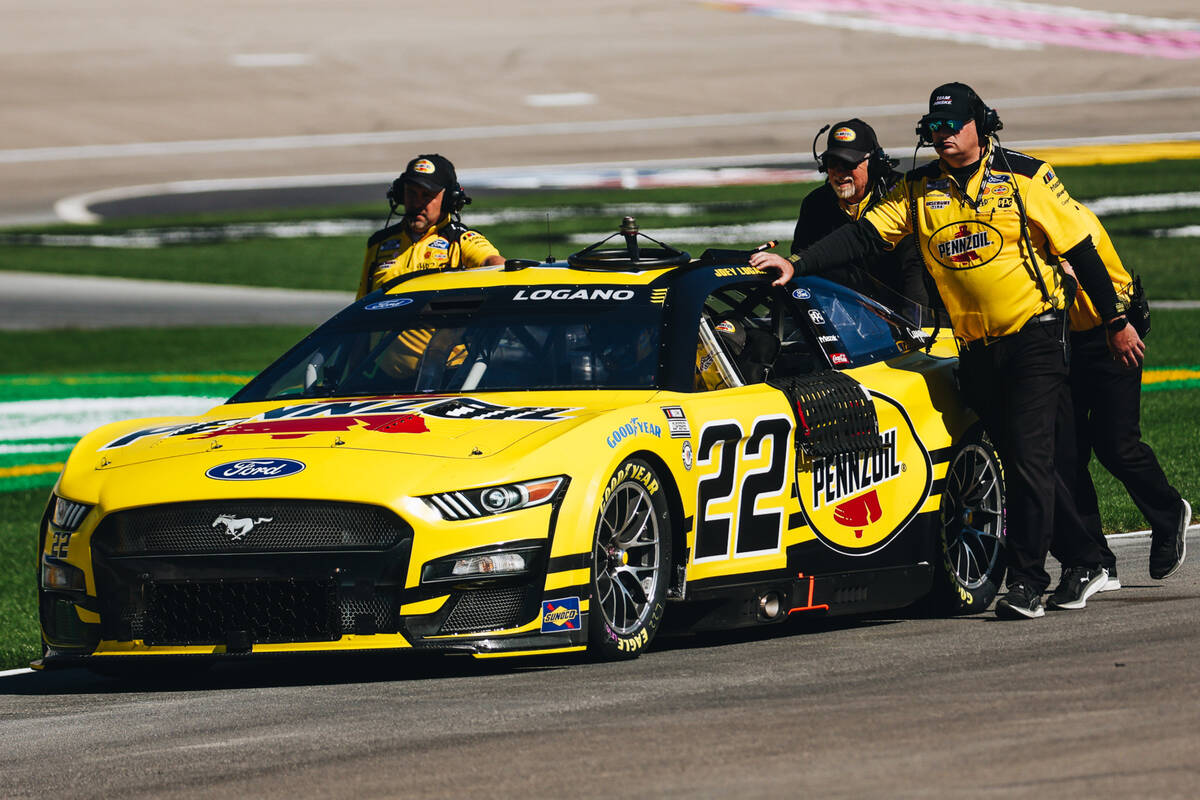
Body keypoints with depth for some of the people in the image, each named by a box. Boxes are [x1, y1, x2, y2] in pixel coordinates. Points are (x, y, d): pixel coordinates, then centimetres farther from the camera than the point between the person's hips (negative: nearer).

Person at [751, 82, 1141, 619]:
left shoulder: (1024, 176, -4)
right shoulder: (918, 191, 6)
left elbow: (1079, 248, -1)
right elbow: (863, 236, 0)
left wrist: (1115, 322, 0)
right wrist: (798, 266, -13)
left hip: (1035, 333, -5)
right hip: (975, 348, 5)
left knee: (1030, 457, -12)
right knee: (1019, 460, 9)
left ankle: (1027, 581, -10)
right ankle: (1083, 563, 21)